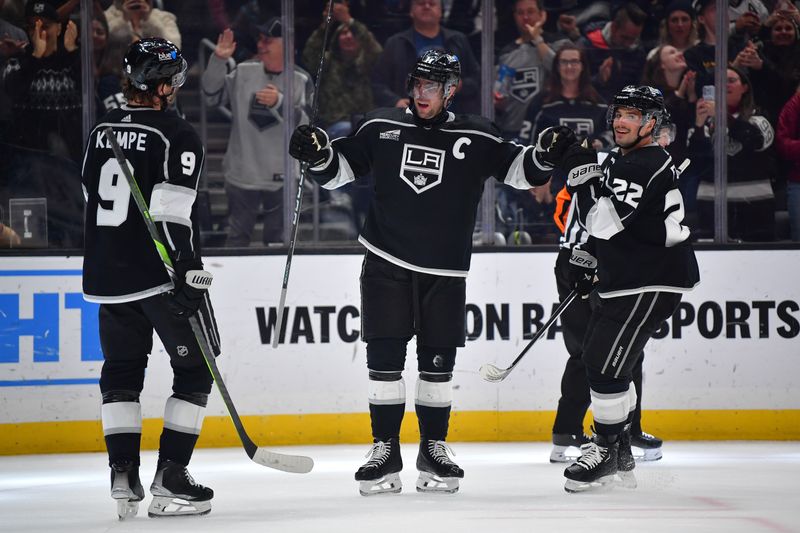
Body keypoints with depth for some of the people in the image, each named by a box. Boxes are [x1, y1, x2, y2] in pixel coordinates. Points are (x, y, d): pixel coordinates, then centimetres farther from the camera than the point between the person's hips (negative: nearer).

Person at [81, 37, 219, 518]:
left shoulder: (101, 132, 10)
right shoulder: (178, 136, -12)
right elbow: (173, 214, -21)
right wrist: (191, 274, -20)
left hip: (107, 275, 6)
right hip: (161, 276, -6)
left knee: (122, 369, 16)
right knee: (195, 368, 4)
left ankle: (123, 473, 6)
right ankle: (170, 478, -2)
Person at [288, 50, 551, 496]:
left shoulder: (476, 138, 1)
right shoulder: (381, 128, 4)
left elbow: (519, 170, 2)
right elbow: (340, 170, 11)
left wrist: (544, 157, -18)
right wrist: (319, 154, -9)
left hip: (444, 273, 0)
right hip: (387, 263, 0)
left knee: (438, 362, 5)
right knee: (384, 357, -4)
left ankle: (434, 448, 18)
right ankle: (386, 451, 4)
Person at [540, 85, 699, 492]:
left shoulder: (649, 165, -18)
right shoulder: (619, 160, 14)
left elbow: (606, 220, -28)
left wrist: (578, 165, -29)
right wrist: (586, 258, 18)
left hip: (652, 282, -11)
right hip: (623, 281, 11)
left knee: (606, 364, -11)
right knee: (597, 357, 15)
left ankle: (606, 452, 2)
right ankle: (620, 450, 26)